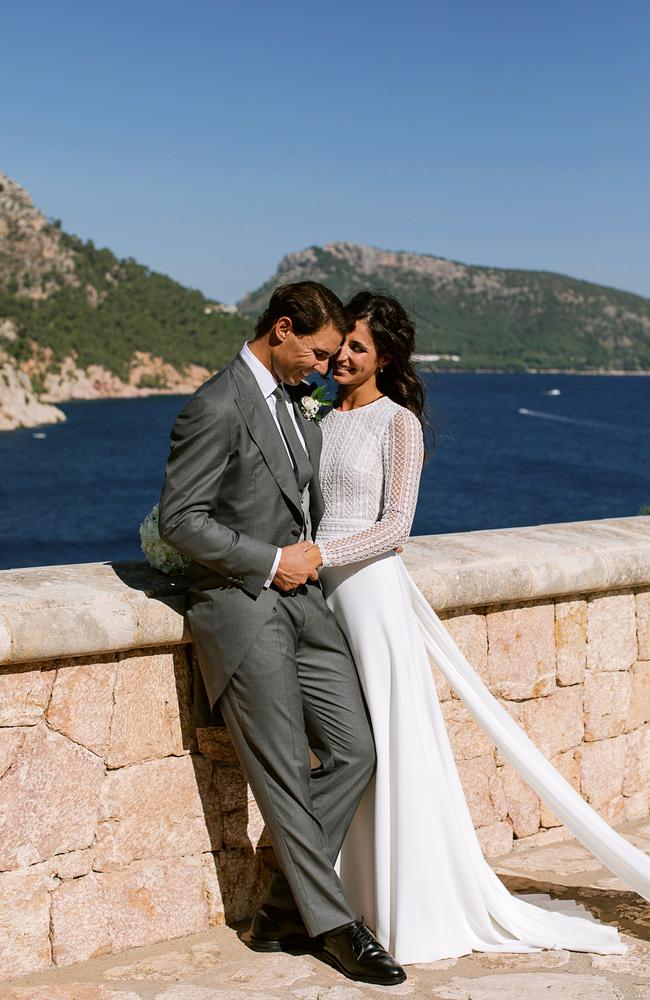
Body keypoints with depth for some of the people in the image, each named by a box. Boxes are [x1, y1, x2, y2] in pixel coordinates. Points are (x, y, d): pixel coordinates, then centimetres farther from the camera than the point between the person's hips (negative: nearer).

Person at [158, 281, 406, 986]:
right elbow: (180, 520, -17)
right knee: (286, 776, -3)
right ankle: (332, 925, 10)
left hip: (301, 602, 9)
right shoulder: (217, 408, -14)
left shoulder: (295, 402, 15)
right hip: (241, 608, -8)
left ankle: (282, 913, 13)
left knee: (353, 752, 4)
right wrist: (270, 562, -14)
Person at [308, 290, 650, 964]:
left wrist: (318, 553, -21)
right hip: (321, 590, 6)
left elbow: (393, 526, -12)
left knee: (390, 746, -2)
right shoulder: (321, 419, 14)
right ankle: (352, 898, 18)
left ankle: (416, 911, 10)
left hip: (370, 587, -6)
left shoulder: (396, 422, -6)